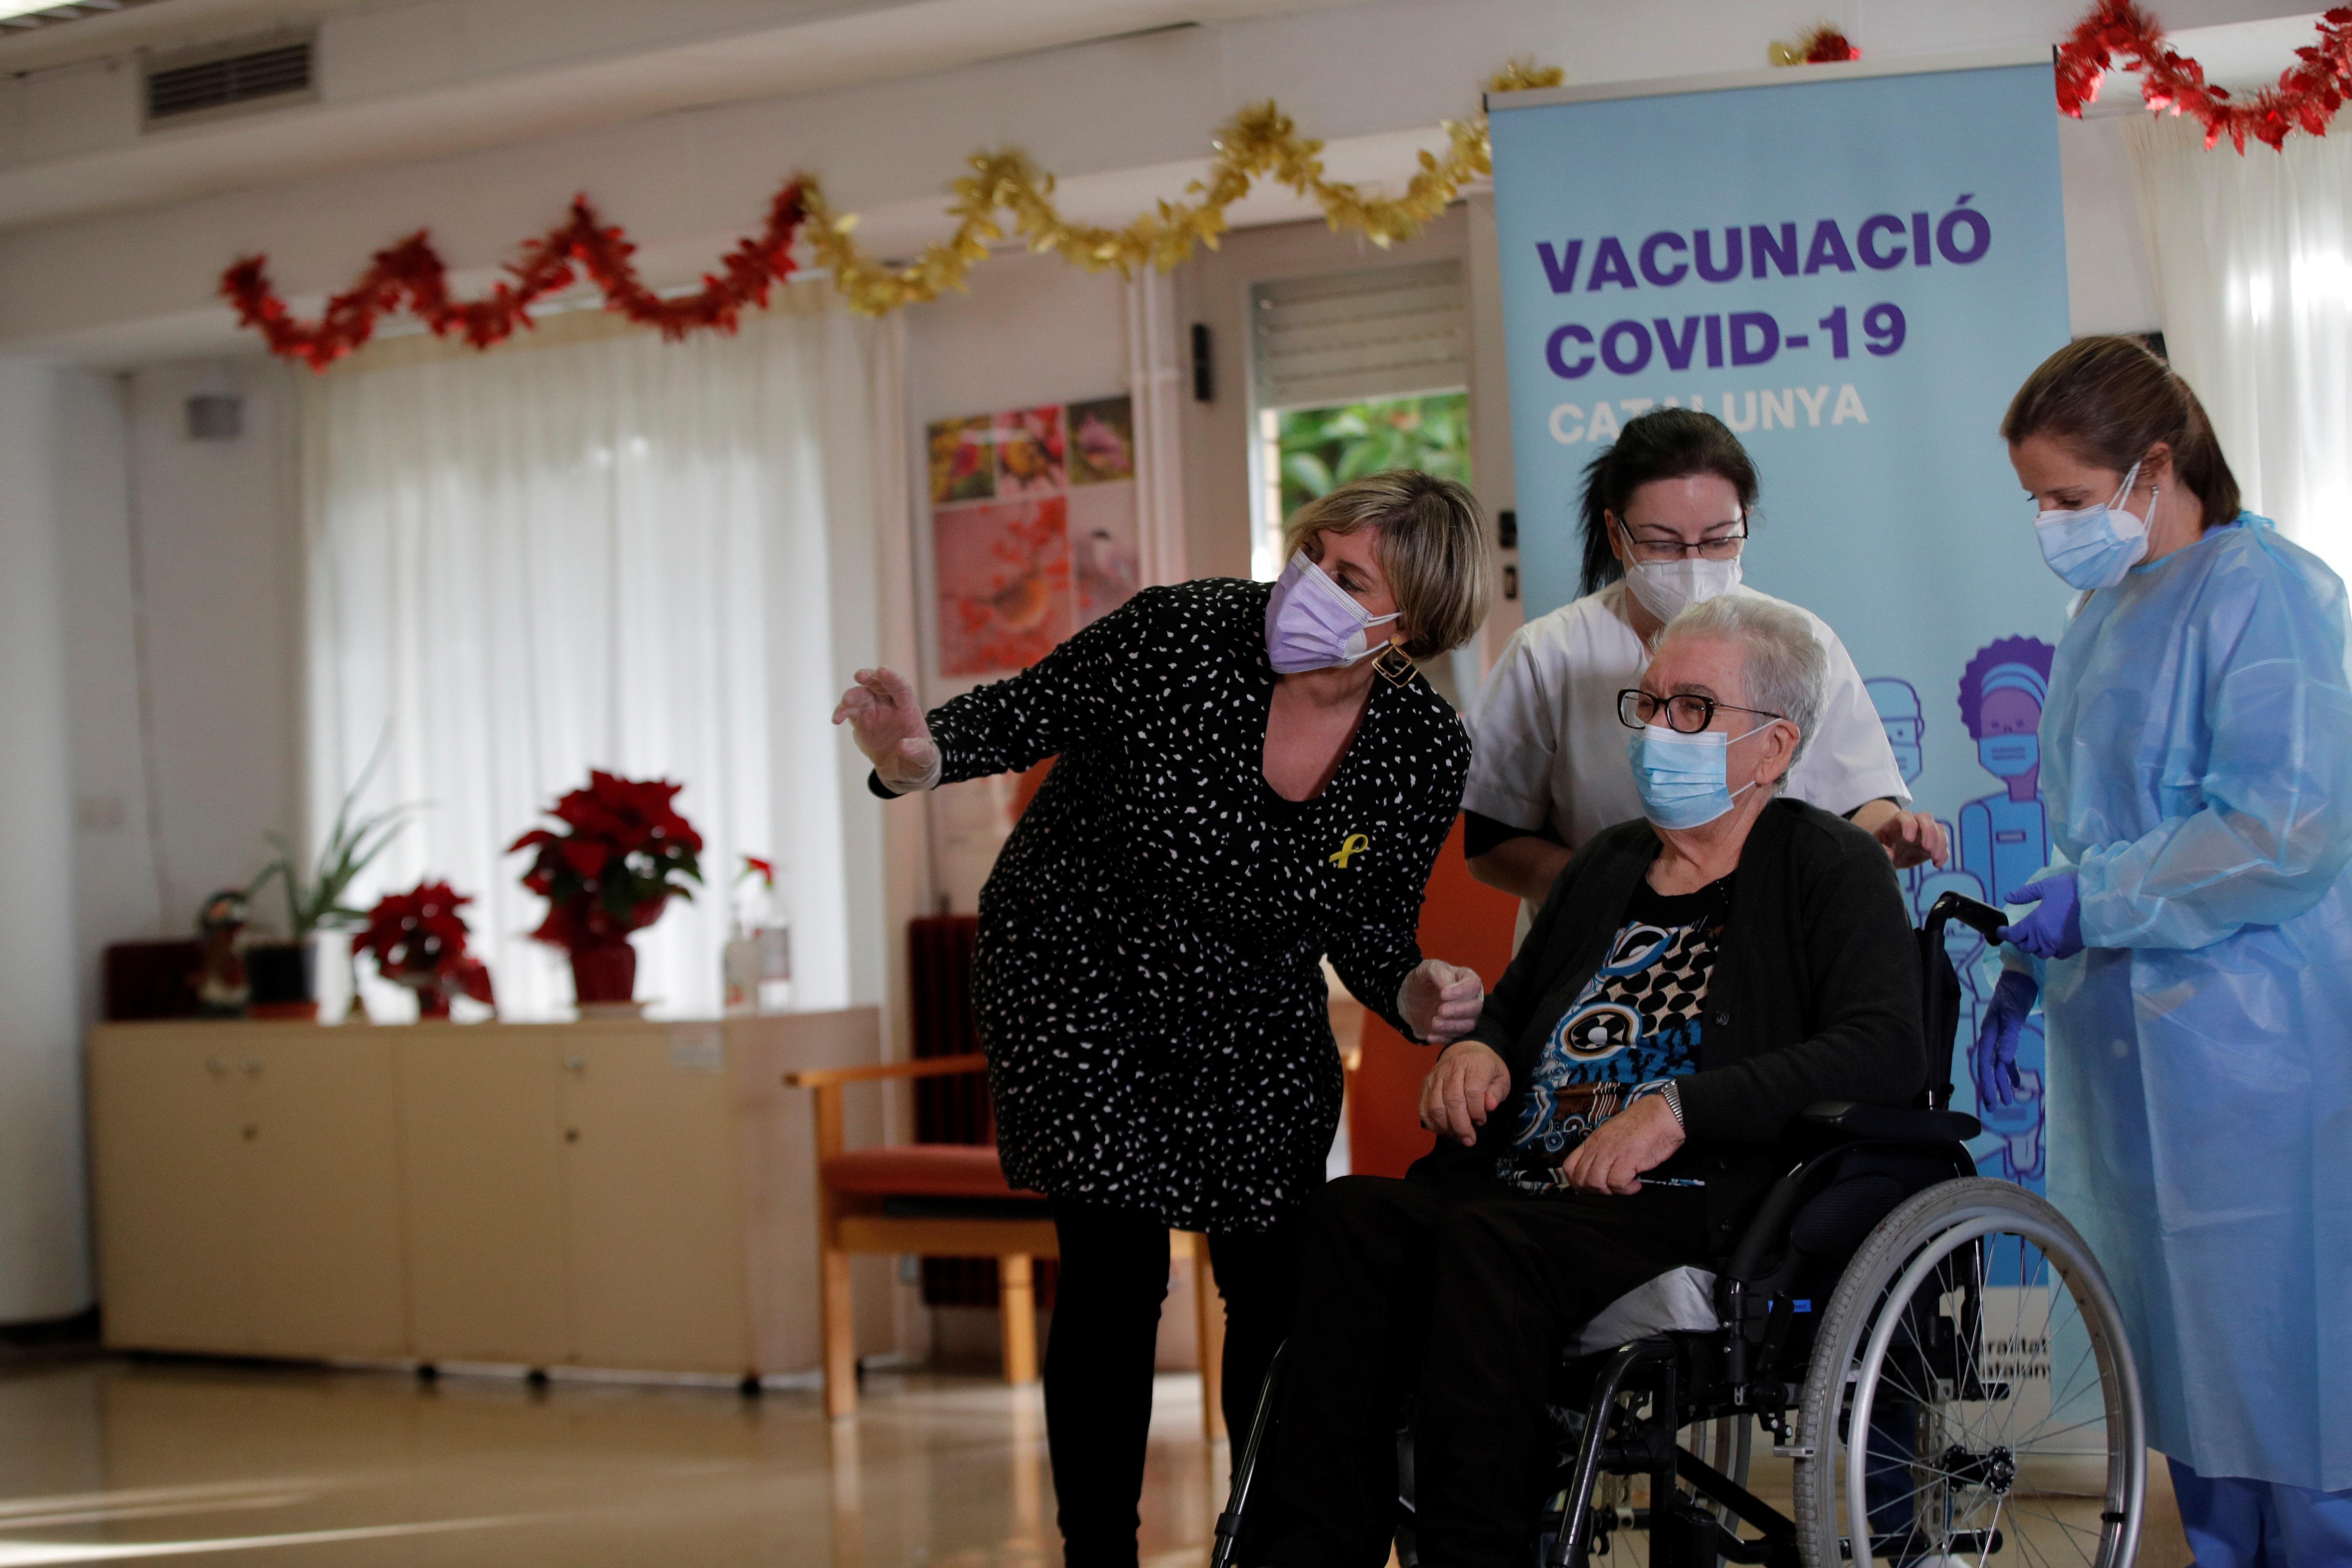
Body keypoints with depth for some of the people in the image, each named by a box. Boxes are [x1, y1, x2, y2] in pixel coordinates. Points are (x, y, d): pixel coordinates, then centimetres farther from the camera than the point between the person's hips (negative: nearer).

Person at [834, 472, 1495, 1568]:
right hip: (1075, 979, -3)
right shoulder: (1181, 634, -24)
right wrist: (923, 758, -34)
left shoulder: (1426, 749, -14)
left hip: (1251, 1024, 3)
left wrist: (1415, 999, -23)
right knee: (1115, 1269, -8)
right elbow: (1022, 716, -14)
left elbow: (1366, 929, -3)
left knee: (1277, 1284, 2)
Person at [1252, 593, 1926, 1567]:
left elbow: (1886, 1053, -10)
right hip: (1528, 1189, 6)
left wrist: (1679, 1109, -19)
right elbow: (1513, 1007, 39)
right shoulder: (1606, 866, 27)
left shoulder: (1830, 870, 6)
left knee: (1484, 1241, -35)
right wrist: (1476, 1049, 12)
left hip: (1693, 1211, -6)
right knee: (1351, 1215, -25)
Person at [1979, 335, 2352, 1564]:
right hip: (2131, 1048, 9)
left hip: (2249, 1058, -8)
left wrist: (2094, 899, -16)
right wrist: (2026, 970, 17)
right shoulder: (2104, 611, 15)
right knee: (2185, 1368, 13)